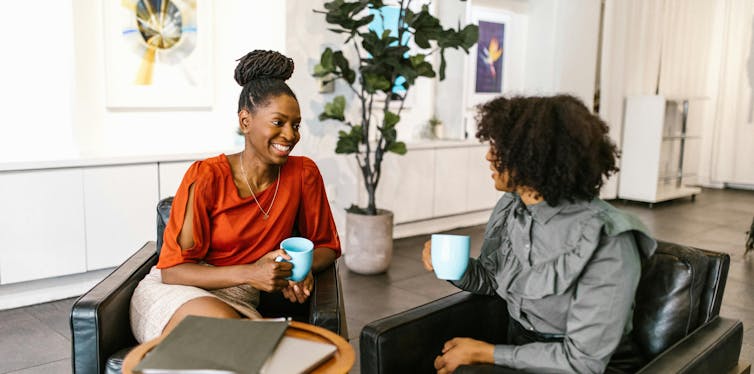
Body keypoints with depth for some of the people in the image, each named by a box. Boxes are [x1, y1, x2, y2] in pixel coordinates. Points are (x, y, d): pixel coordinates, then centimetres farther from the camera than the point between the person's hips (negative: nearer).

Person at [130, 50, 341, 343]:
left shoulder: (303, 174, -3)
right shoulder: (206, 177, -12)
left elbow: (326, 245, 10)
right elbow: (172, 269, -11)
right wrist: (249, 273, -26)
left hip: (240, 303, 3)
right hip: (176, 294, -2)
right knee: (224, 321, -36)